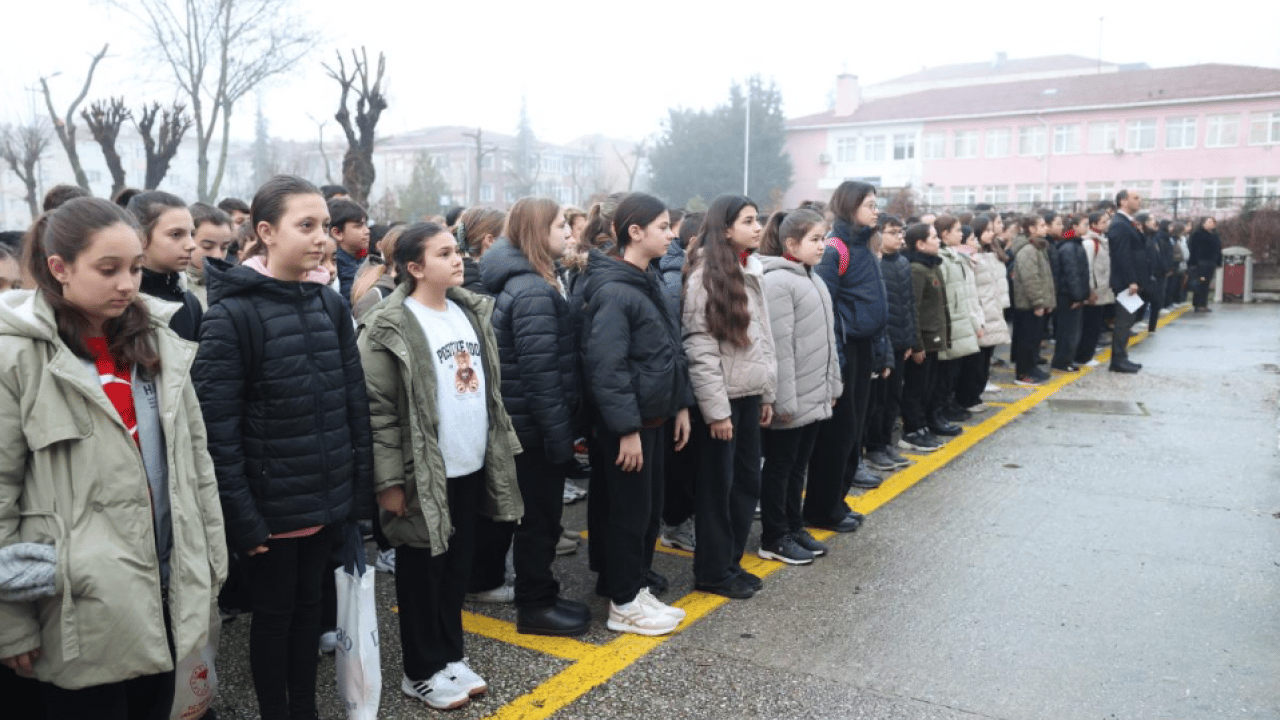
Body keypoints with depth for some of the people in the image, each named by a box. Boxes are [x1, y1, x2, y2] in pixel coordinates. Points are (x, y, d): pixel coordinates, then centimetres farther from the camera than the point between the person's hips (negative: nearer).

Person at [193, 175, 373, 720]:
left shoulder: (331, 305, 4)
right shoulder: (231, 315, -13)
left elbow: (355, 404, 7)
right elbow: (217, 429, -15)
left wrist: (361, 490, 5)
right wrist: (242, 519, -16)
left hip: (328, 499, 5)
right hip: (271, 506, -5)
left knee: (308, 605, 18)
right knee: (274, 613, 11)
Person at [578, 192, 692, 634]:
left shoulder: (649, 281, 11)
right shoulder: (612, 291, -19)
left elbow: (670, 350, 17)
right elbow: (606, 366, -23)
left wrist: (680, 405, 13)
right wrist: (626, 428, -23)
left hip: (654, 417, 9)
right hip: (626, 423, -9)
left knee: (650, 507, 16)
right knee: (628, 510, 2)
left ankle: (635, 583, 31)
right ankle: (624, 604, 16)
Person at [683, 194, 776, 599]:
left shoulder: (752, 271, 12)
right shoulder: (705, 276, -13)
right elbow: (700, 348, -17)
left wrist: (767, 393, 14)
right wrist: (715, 410, -18)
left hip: (749, 395, 8)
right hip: (721, 398, -8)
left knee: (748, 481, 13)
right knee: (717, 486, 2)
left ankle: (731, 562, 27)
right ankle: (713, 572, 16)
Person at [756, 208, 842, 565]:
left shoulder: (813, 280, 12)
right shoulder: (778, 282, -17)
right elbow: (779, 347, -20)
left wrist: (832, 385, 17)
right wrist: (785, 400, -21)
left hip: (814, 397, 8)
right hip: (792, 400, -8)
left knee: (798, 465, 17)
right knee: (780, 466, 4)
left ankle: (794, 528, 29)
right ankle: (773, 539, 15)